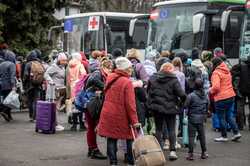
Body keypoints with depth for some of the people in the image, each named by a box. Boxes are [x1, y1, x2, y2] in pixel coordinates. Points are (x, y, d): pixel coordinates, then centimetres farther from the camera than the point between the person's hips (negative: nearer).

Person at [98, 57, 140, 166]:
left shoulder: (110, 78, 5)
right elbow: (130, 103, -18)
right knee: (130, 138, 8)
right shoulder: (127, 82, -15)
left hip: (108, 114, 6)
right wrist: (134, 120, -16)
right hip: (121, 116, -6)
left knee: (111, 138, 8)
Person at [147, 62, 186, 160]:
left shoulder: (153, 79, 1)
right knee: (171, 129, 8)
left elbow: (148, 91, 8)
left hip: (156, 108, 2)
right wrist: (181, 101, 1)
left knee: (158, 129, 11)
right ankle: (172, 150, 2)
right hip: (170, 108, -2)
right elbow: (182, 94, -17)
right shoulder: (173, 80, -10)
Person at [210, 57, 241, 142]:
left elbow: (216, 87, -24)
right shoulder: (227, 71, 10)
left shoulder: (216, 72, -15)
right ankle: (236, 132, 13)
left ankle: (224, 136, 13)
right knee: (229, 116, 18)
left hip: (221, 98, -8)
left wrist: (210, 91, -4)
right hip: (231, 96, 8)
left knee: (221, 117, 5)